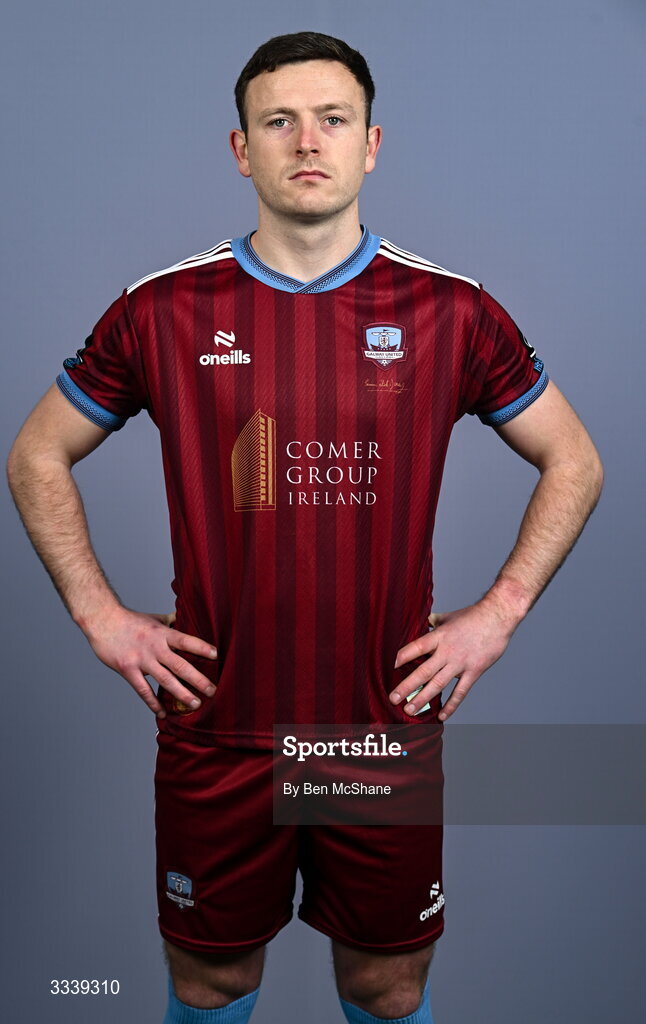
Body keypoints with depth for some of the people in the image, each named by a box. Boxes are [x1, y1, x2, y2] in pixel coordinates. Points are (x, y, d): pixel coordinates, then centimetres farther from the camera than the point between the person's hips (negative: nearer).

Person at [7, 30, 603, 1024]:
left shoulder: (451, 310, -3)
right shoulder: (163, 309, -3)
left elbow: (574, 463, 7)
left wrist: (498, 613, -1)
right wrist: (99, 615, -1)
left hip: (387, 723, 1)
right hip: (214, 729, 1)